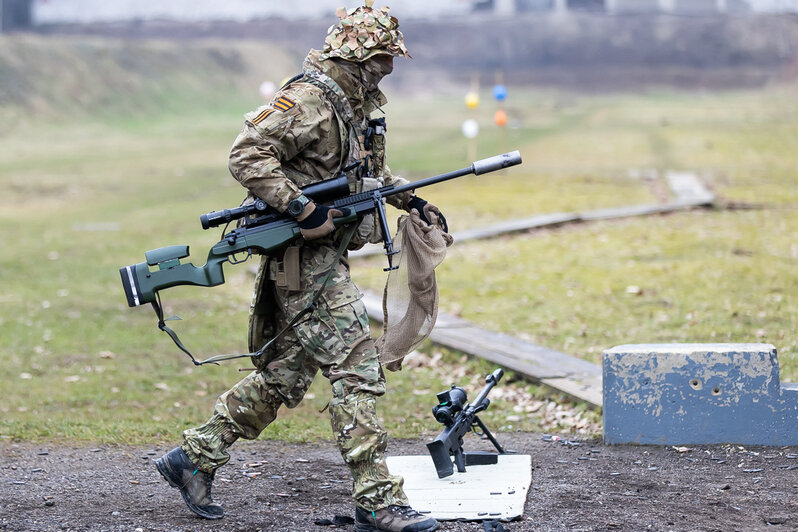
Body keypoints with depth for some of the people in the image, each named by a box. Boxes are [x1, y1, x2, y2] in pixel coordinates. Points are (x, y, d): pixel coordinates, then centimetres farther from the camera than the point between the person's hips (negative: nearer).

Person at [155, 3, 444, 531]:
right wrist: (303, 209, -26)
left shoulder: (361, 105, 16)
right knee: (357, 372, -9)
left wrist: (412, 199, 18)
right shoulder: (307, 100, -15)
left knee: (283, 376, 14)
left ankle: (194, 458, 24)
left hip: (327, 258, 10)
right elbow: (248, 155, -22)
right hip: (306, 258, -10)